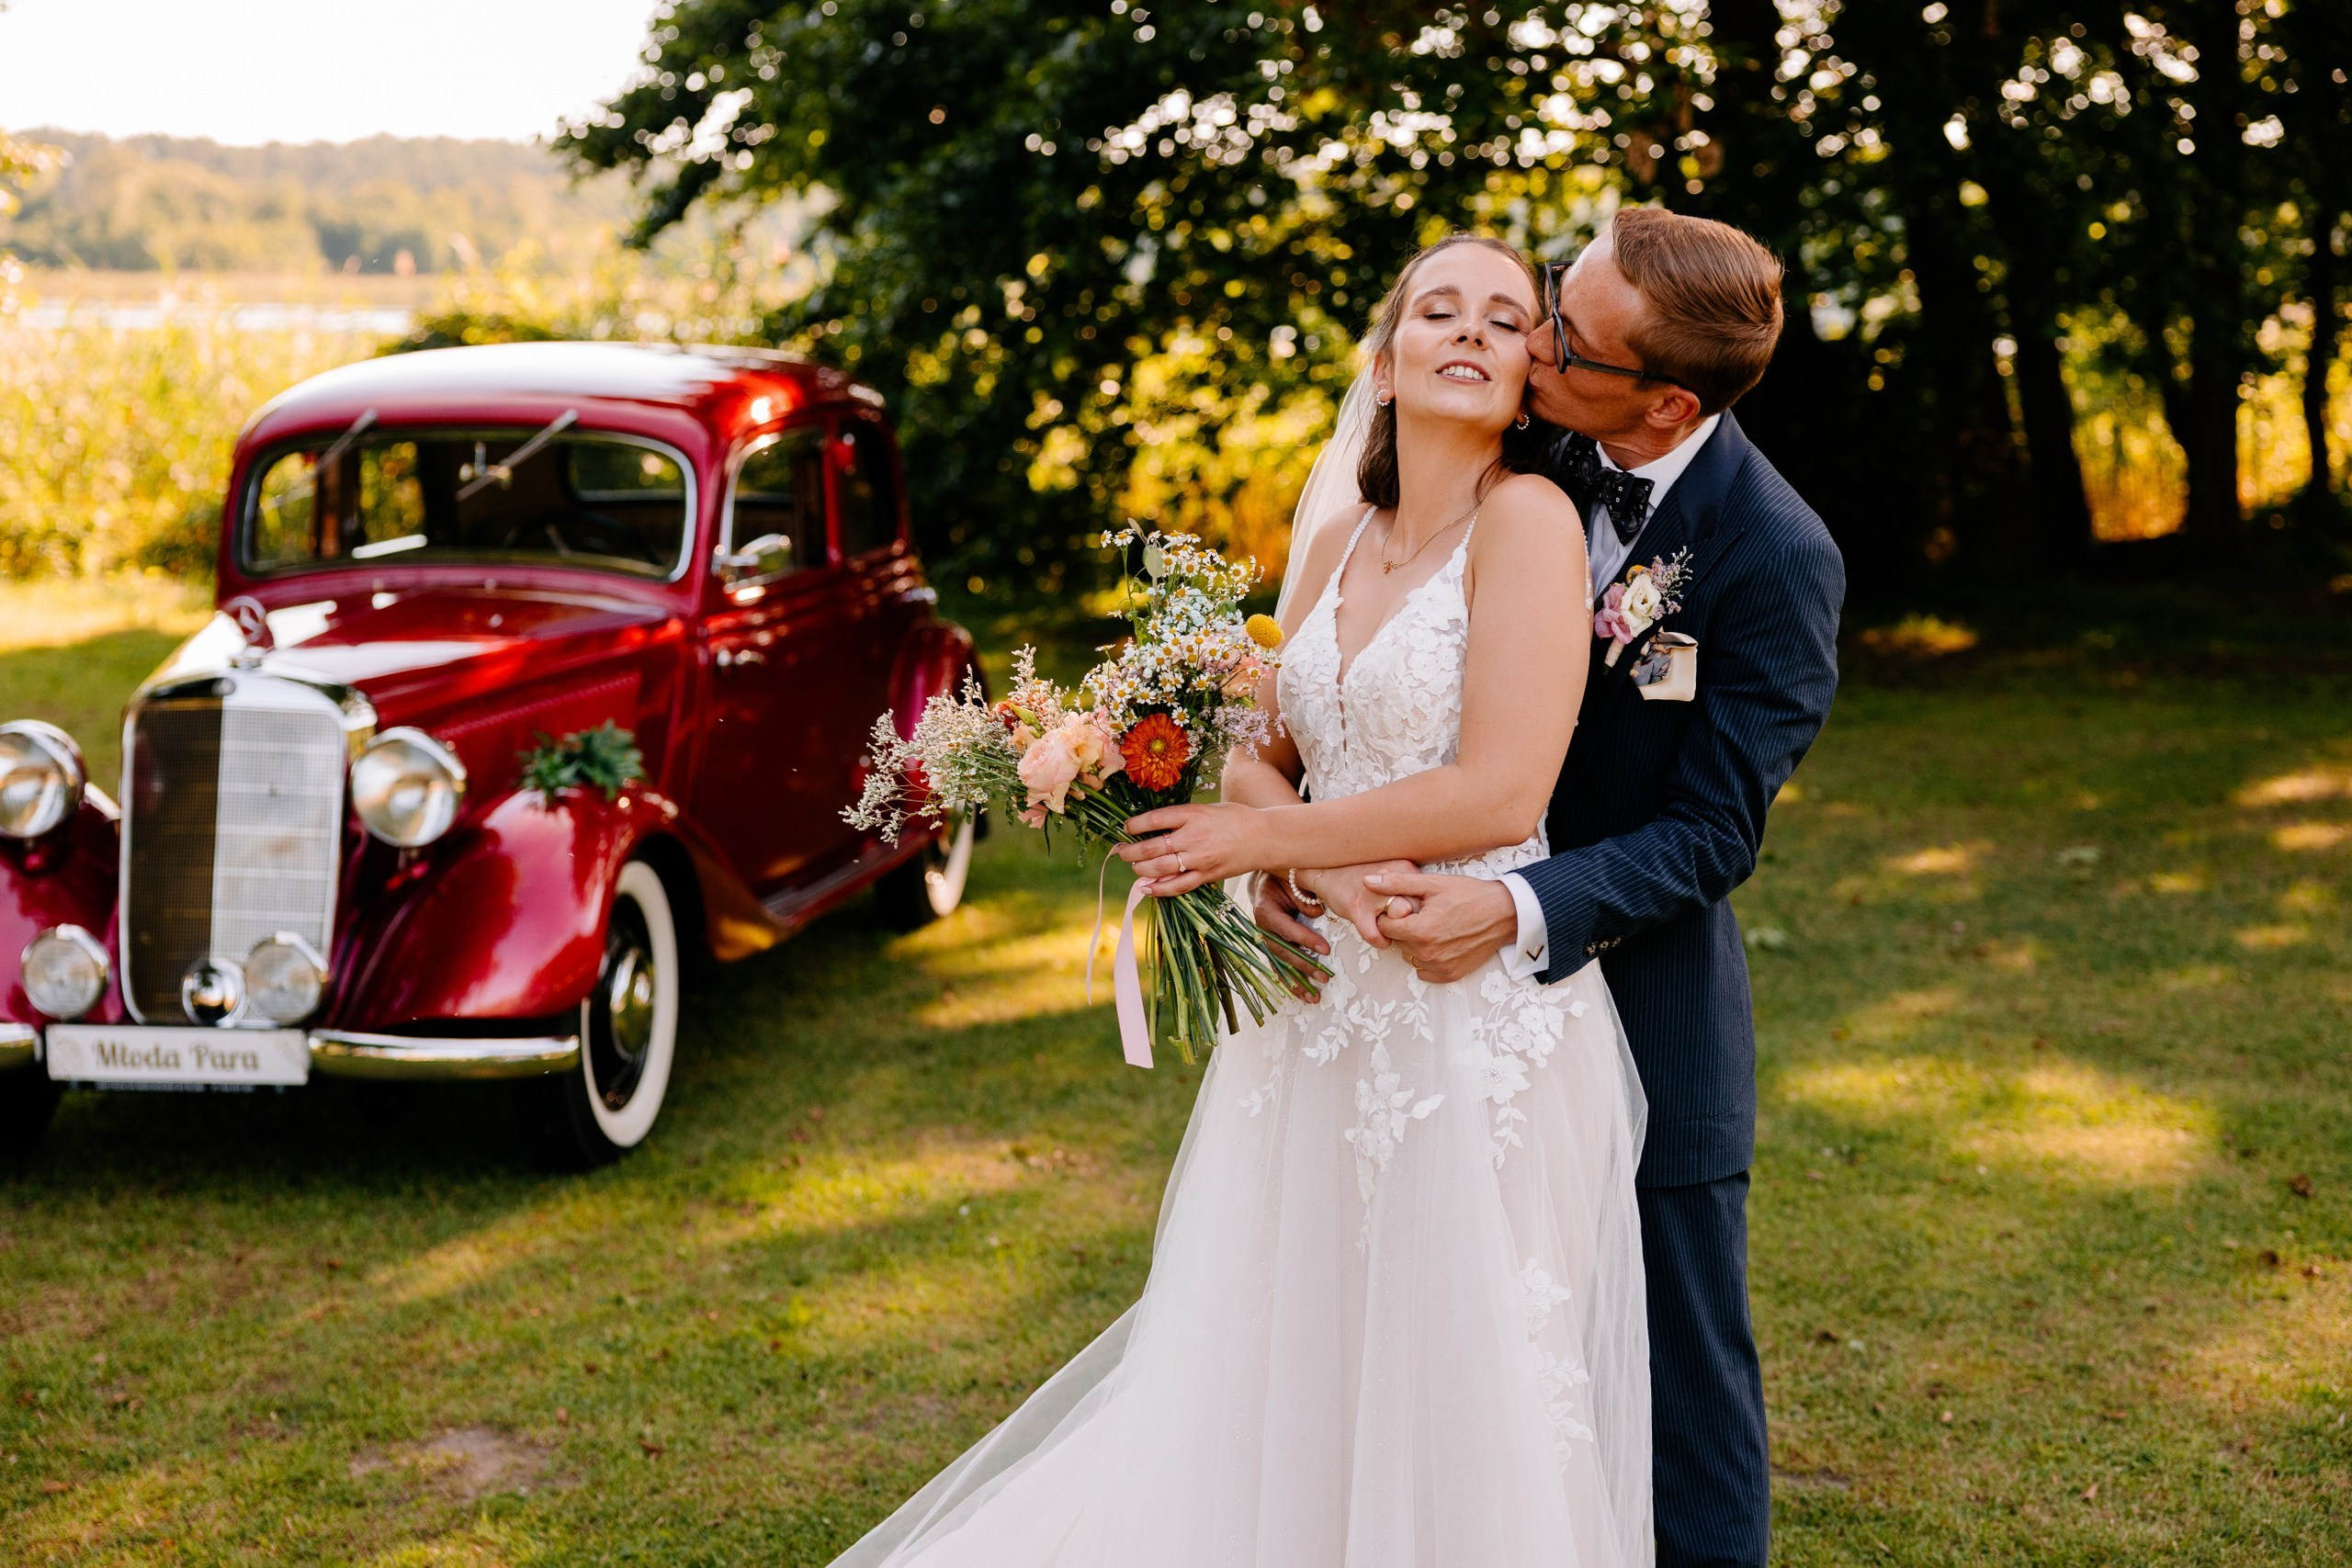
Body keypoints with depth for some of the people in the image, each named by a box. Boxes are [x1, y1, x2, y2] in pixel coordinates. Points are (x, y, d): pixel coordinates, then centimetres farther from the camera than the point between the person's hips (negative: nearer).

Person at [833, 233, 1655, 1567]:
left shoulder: (1527, 517, -10)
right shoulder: (1342, 542, 11)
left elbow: (1500, 795, -18)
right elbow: (1261, 762, 10)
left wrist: (1262, 840, -10)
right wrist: (1325, 873, -13)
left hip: (1477, 1019, -6)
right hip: (1324, 1008, 7)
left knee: (1455, 1405, 4)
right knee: (1265, 1390, 13)